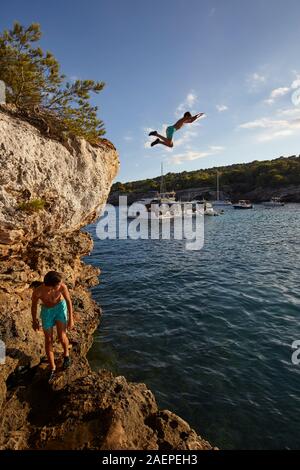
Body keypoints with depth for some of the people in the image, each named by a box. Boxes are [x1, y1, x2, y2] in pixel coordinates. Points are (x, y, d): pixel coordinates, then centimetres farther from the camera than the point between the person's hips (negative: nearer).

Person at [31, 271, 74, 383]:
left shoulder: (62, 286, -33)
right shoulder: (38, 292, -32)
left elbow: (68, 301, -15)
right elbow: (34, 305, -10)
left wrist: (71, 318, -8)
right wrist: (34, 321, 5)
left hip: (60, 307, -1)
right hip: (47, 311, 1)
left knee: (62, 337, -9)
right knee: (48, 340, 4)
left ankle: (66, 354, 25)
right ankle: (52, 369, 20)